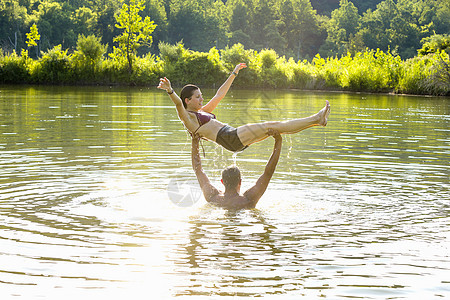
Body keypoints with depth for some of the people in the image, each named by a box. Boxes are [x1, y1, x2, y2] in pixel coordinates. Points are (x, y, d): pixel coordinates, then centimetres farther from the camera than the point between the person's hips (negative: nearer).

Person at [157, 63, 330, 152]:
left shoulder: (202, 112, 26)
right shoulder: (187, 116, 0)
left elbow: (220, 94, 34)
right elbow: (178, 103, -22)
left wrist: (234, 74, 40)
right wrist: (170, 91, -43)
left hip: (237, 139, 9)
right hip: (230, 138, -9)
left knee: (276, 127, 0)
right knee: (272, 126, -12)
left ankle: (316, 120, -1)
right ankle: (316, 119, -10)